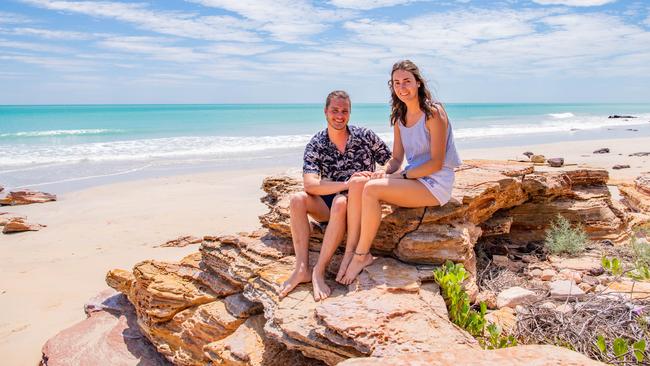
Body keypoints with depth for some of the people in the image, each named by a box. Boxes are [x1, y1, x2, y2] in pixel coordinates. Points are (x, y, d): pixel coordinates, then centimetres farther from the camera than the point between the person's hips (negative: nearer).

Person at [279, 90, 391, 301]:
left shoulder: (365, 137, -5)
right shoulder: (316, 145, -5)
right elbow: (310, 185, -18)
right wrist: (347, 183, -29)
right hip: (328, 203, 3)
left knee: (340, 203, -35)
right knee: (297, 199, -23)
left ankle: (319, 271, -29)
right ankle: (302, 268, -23)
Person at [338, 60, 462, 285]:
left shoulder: (433, 113, -11)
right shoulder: (399, 118, 12)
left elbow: (437, 163, -14)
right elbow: (397, 158, 12)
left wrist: (401, 175, -17)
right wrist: (385, 172, -10)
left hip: (435, 185, -7)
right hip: (412, 179, 8)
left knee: (372, 189, -26)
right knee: (356, 184, -12)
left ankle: (362, 255, -13)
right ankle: (351, 251, -16)